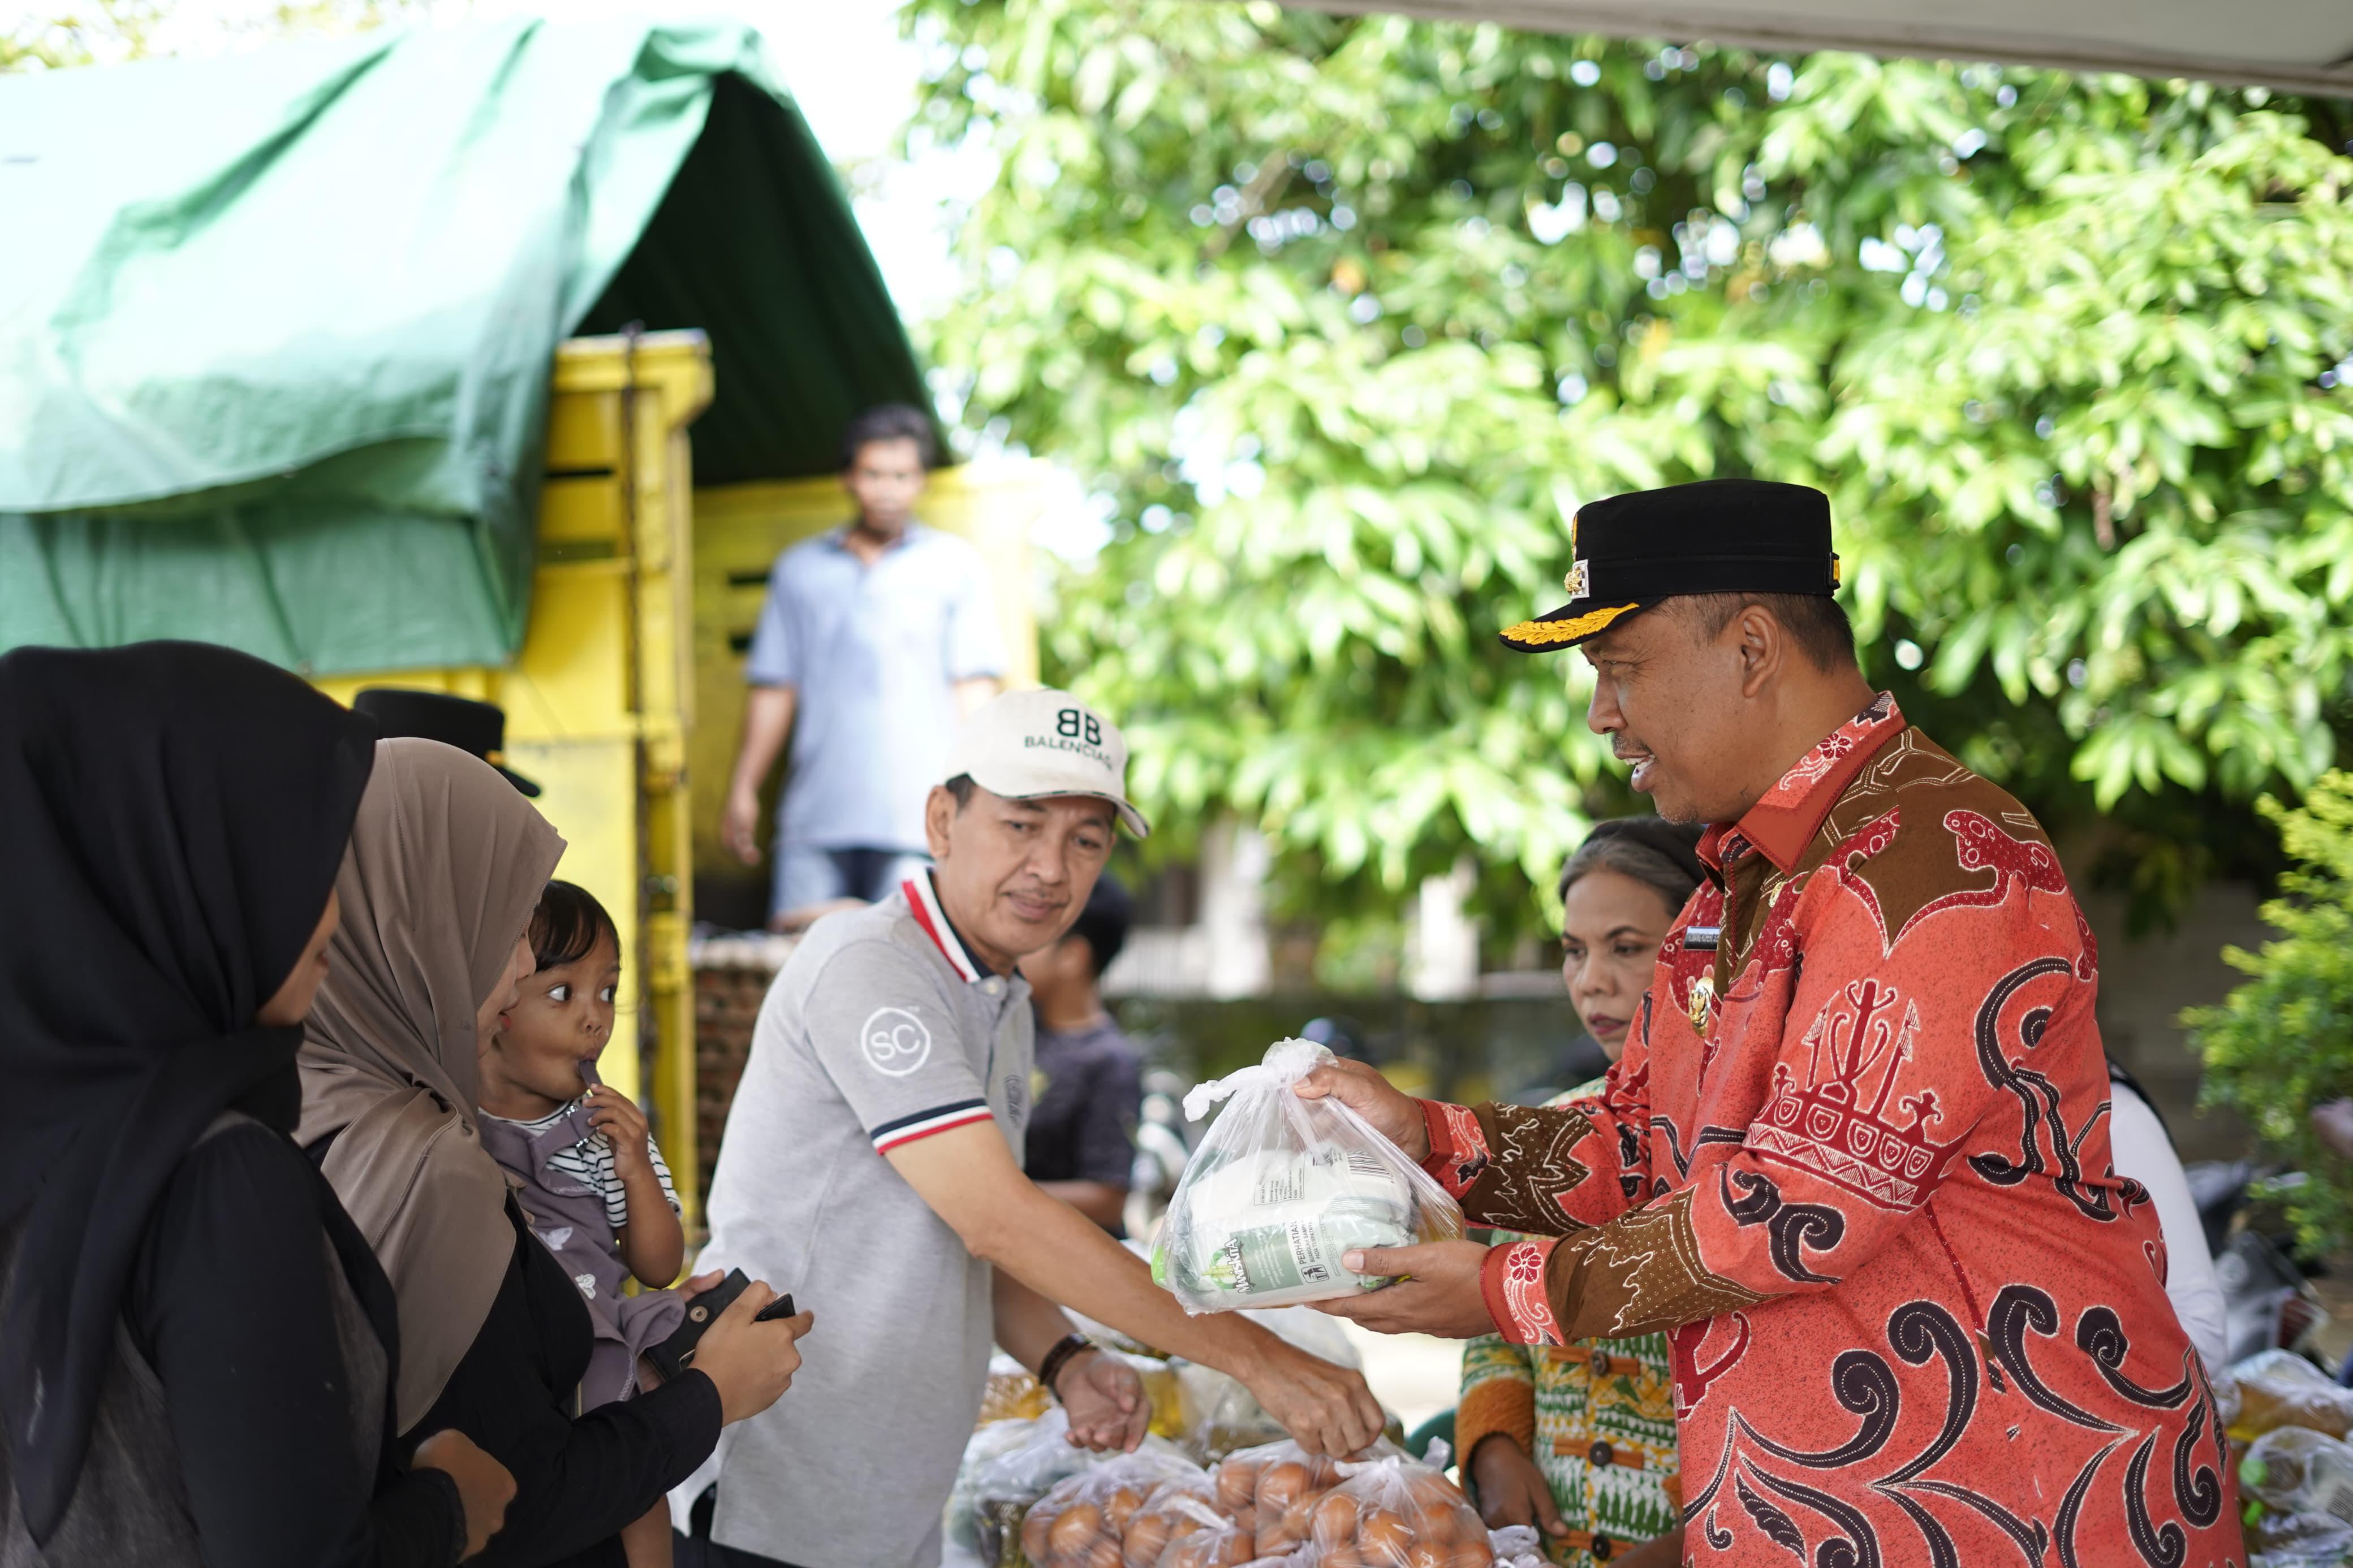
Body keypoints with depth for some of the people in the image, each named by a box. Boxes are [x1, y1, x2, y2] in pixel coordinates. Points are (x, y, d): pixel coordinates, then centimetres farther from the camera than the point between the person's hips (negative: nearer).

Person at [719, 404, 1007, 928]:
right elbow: (774, 691, 17)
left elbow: (974, 688, 4)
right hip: (815, 821, 3)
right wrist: (744, 789, 10)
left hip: (917, 820, -3)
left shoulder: (957, 565, 10)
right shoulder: (800, 570, 18)